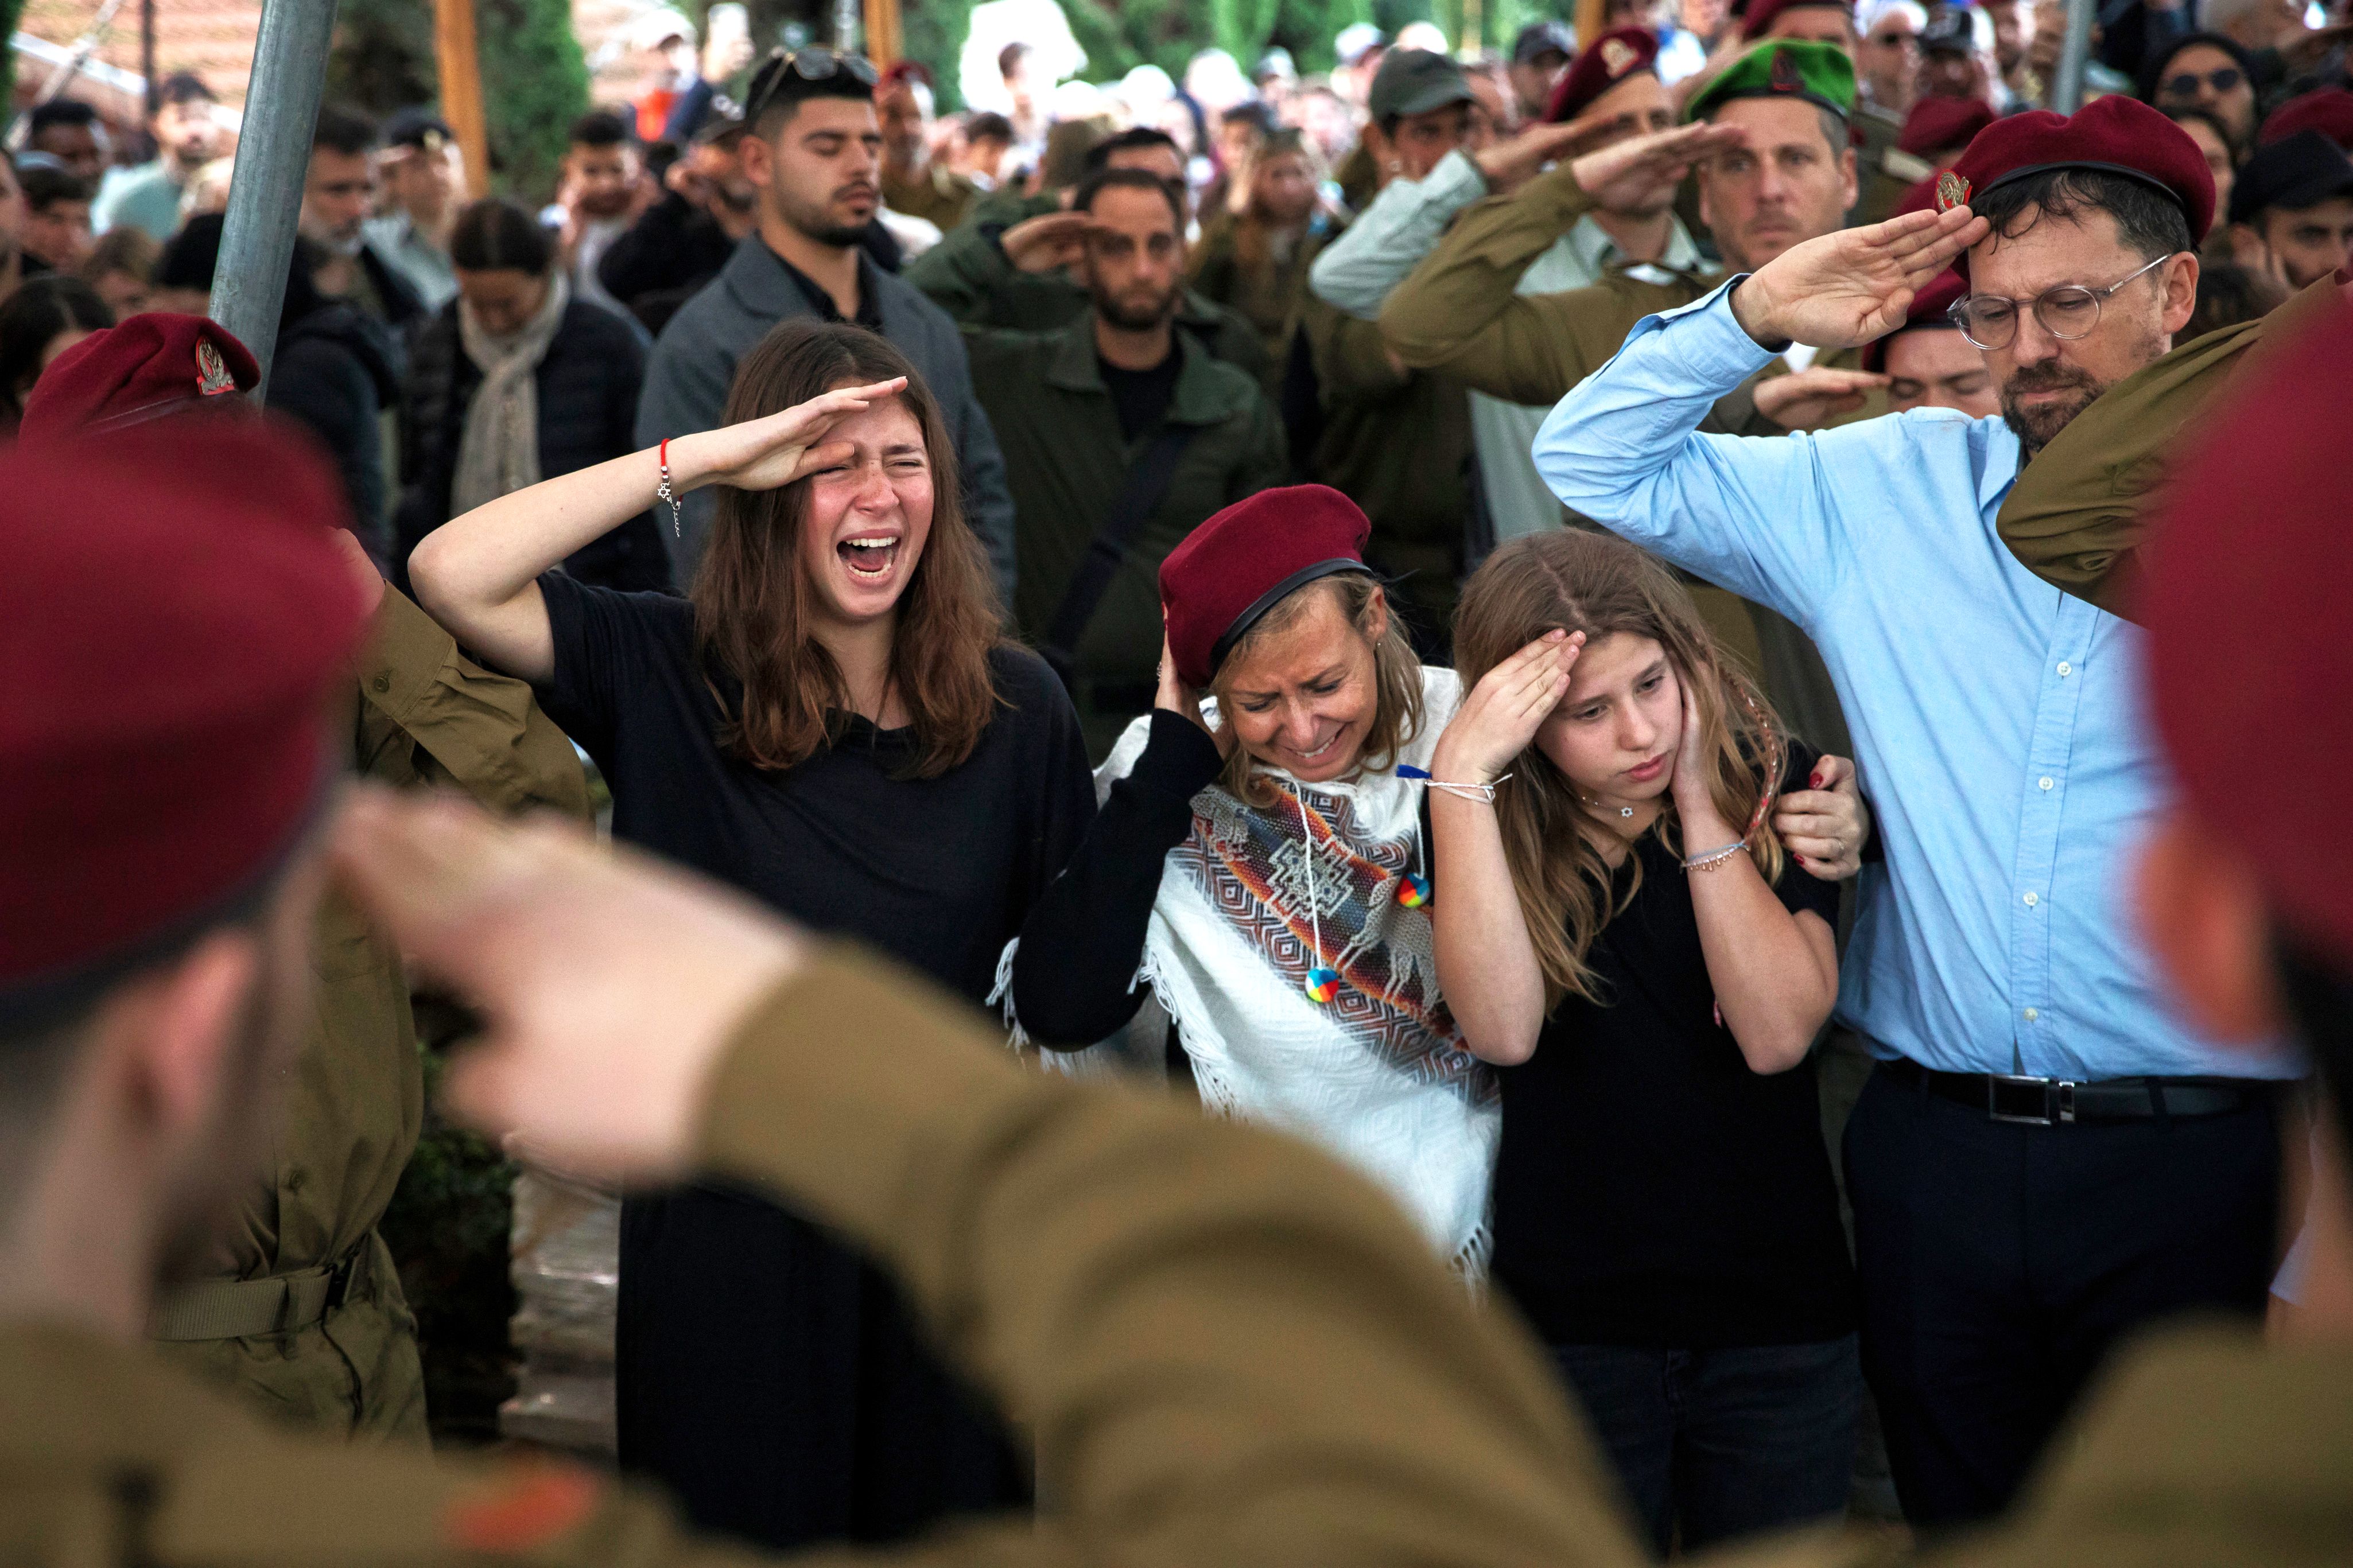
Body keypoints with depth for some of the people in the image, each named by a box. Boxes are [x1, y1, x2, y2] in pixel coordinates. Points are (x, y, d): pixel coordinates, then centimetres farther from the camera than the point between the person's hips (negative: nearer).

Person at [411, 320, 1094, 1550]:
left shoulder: (1016, 705, -1)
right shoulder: (666, 674, -8)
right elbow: (452, 576, -22)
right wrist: (703, 458, -22)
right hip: (726, 1221, -2)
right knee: (737, 1527, 12)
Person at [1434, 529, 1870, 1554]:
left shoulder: (1772, 782, -6)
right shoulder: (1493, 822, -7)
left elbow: (1779, 1034, -17)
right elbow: (1503, 1029, -25)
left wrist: (1701, 799, -18)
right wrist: (1461, 772, -27)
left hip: (1779, 1314, 1)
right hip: (1570, 1318, -1)